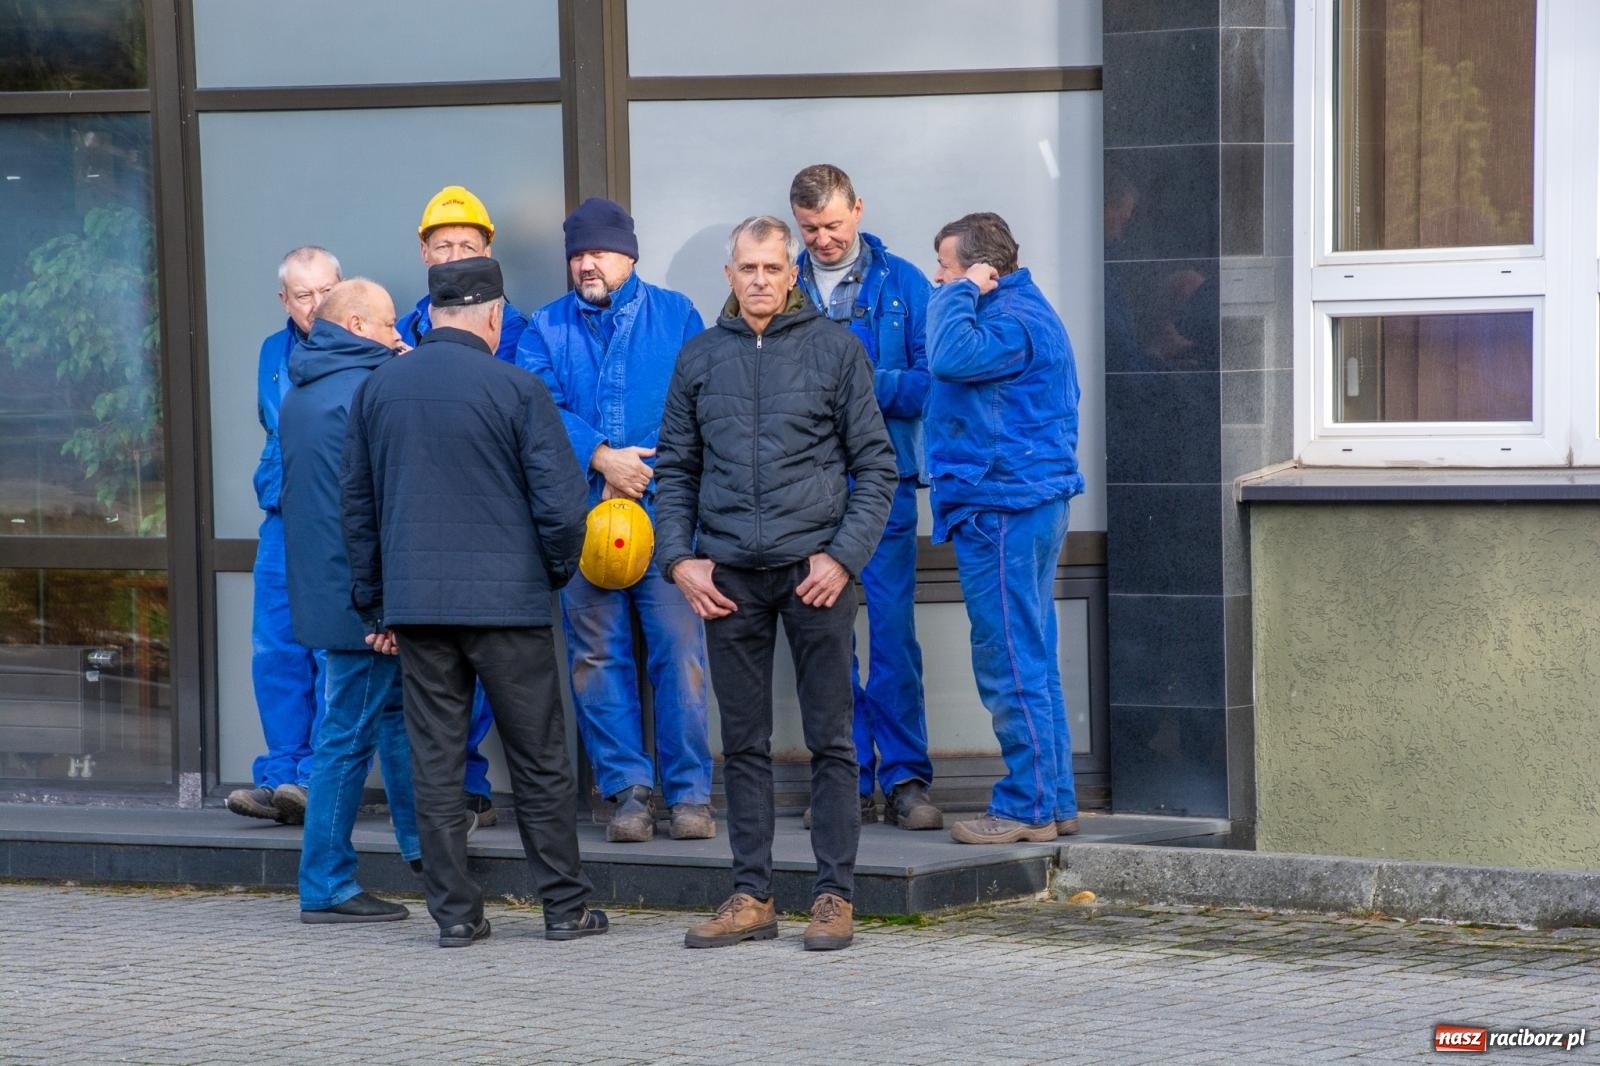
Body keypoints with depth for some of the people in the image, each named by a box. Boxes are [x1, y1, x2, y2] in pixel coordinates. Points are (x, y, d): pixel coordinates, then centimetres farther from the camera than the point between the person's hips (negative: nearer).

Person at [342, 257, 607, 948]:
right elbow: (562, 501, -9)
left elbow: (358, 502, 13)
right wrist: (556, 571, 11)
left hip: (414, 601, 3)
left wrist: (373, 603, 20)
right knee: (539, 760, 6)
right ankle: (565, 907, 10)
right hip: (507, 601, -3)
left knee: (435, 760, 6)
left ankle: (454, 912, 7)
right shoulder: (516, 389, -7)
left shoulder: (376, 388, 7)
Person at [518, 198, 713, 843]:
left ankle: (690, 791, -2)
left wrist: (640, 473, -10)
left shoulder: (675, 316, 9)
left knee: (679, 650, -7)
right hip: (582, 516, 2)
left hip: (665, 508, -2)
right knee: (598, 655, 2)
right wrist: (601, 458, -15)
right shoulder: (547, 328, 13)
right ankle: (627, 790, 8)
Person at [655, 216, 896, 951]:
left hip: (814, 568, -3)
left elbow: (875, 465, 1)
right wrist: (678, 557, 0)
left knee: (830, 739, 1)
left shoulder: (835, 350, 2)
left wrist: (844, 555, -9)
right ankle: (752, 897, 13)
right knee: (743, 744, 7)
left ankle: (835, 896, 6)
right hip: (728, 574, 3)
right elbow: (675, 469, 13)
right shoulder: (700, 359, 10)